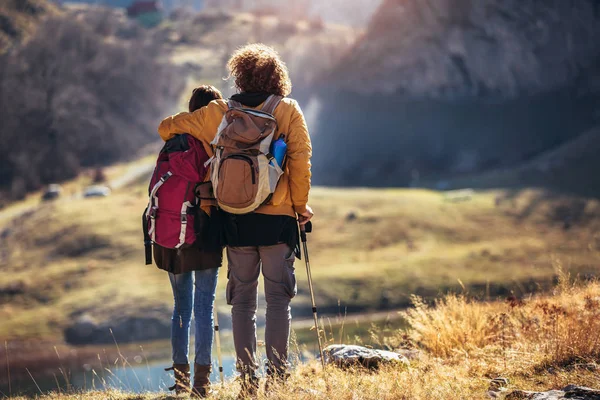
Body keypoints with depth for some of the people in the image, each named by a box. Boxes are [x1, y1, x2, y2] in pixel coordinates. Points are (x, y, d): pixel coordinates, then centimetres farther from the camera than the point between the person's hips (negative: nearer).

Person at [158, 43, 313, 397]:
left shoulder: (218, 113, 5)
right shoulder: (289, 111, 0)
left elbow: (167, 128, 12)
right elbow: (300, 161, -6)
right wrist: (300, 205, 4)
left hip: (236, 221, 2)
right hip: (278, 219, -2)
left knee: (243, 301, 7)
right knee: (279, 300, 1)